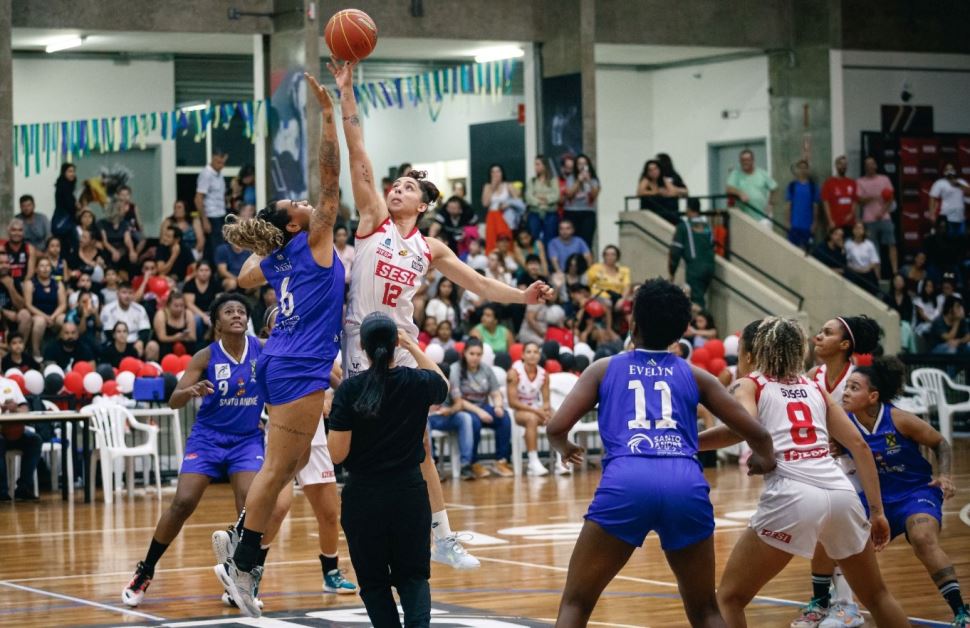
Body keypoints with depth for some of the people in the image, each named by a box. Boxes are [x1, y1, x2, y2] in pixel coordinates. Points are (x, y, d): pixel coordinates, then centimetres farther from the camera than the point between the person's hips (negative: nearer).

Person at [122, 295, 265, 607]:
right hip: (207, 437, -1)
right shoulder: (207, 357, -10)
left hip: (247, 439, 1)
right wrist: (191, 391, -34)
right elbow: (174, 401, -12)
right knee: (182, 503, -12)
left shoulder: (264, 349, -7)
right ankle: (144, 572, 3)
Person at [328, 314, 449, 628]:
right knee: (413, 575, 11)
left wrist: (333, 414, 6)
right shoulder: (417, 382, -5)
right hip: (409, 492, 2)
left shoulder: (350, 389, -12)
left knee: (374, 580, 11)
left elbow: (337, 454, -11)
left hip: (363, 495, -2)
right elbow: (442, 384, 21)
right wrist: (413, 346, 26)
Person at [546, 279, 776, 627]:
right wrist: (763, 459, 45)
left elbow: (556, 428, 11)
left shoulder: (604, 368, 21)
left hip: (626, 482, -2)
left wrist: (565, 449, 35)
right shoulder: (695, 375, 23)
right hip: (686, 484, 2)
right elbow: (757, 434, 22)